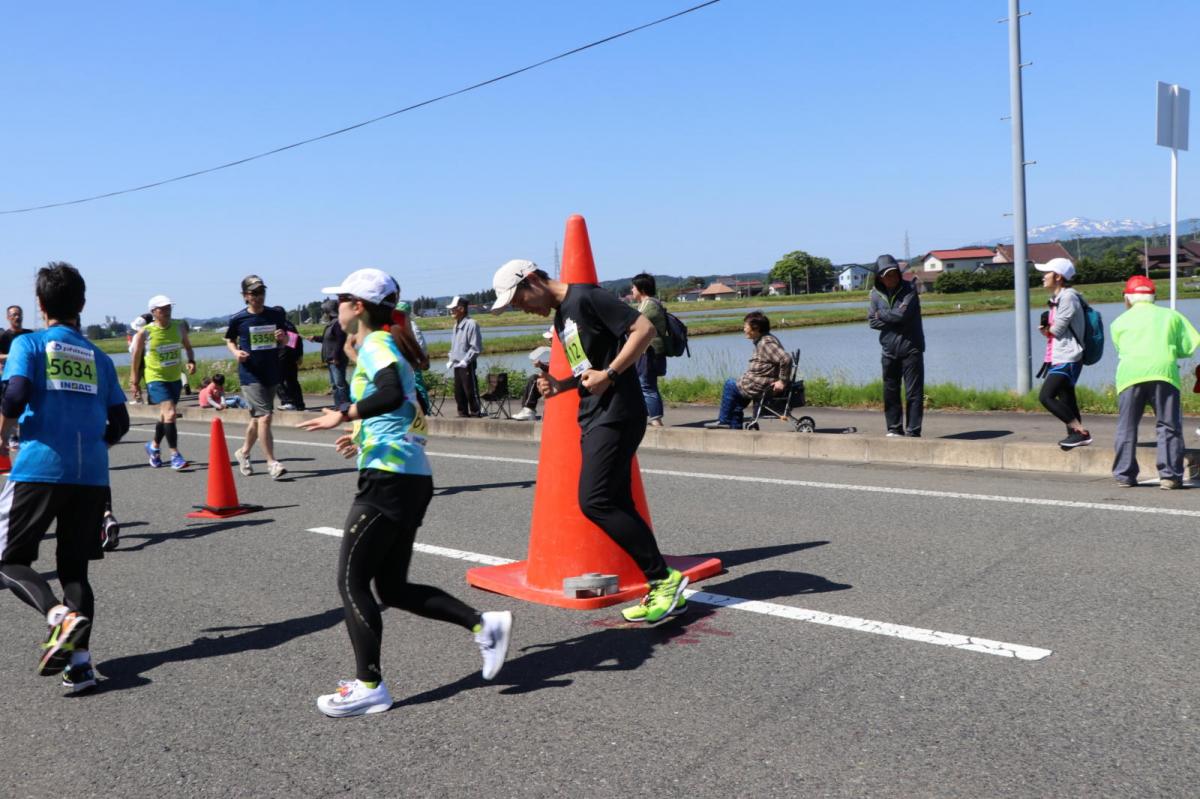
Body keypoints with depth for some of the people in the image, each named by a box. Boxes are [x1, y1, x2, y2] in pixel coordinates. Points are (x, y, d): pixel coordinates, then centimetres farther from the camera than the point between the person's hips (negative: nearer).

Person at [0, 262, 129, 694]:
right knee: (74, 568, 12)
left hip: (39, 468, -4)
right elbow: (119, 423, 10)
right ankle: (80, 661, 0)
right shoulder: (99, 357, 14)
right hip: (92, 475, 4)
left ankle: (61, 616, -18)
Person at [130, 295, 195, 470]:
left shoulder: (179, 327, 1)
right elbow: (136, 357, 0)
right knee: (170, 413, -19)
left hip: (175, 378, 5)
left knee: (165, 416, 18)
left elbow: (188, 346, 15)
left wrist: (191, 361, -4)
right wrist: (134, 380, 4)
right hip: (156, 378, -5)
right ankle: (175, 455, -15)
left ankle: (154, 446, 42)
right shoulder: (145, 333, -10)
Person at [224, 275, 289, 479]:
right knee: (265, 416, -14)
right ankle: (271, 463, -10)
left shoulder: (276, 315, 3)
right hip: (250, 374, -4)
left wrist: (282, 337, -10)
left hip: (272, 373, 4)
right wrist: (236, 352, -8)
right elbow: (230, 340, 12)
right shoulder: (238, 319, -4)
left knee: (258, 417, 16)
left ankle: (244, 452, 38)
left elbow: (285, 342, 13)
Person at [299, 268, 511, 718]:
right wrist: (363, 435, 32)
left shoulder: (375, 345, -8)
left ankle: (369, 687, 3)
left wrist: (345, 416, -23)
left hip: (388, 478, -10)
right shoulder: (386, 346, 20)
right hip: (412, 478, 10)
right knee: (393, 587, 13)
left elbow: (392, 394, -29)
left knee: (351, 581, -2)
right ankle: (484, 625, 8)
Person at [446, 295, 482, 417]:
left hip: (467, 365, -8)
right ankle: (463, 414, 20)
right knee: (458, 392, 12)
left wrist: (465, 361, -16)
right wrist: (451, 359, 12)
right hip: (456, 365, 8)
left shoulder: (471, 324, -12)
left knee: (471, 391, -5)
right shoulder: (456, 325, 14)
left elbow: (476, 348, -16)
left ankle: (475, 413, 2)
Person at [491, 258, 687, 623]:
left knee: (594, 501, -14)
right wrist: (560, 385, 8)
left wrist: (609, 374, -20)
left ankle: (664, 578, -6)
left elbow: (644, 328, -16)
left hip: (617, 413, -10)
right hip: (592, 418, 10)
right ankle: (662, 591, 11)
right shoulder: (561, 318, 19)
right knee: (617, 505, 6)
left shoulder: (585, 298, -10)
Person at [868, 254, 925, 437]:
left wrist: (882, 315, -6)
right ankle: (894, 428, 22)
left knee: (913, 392, -3)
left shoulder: (909, 289, -9)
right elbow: (872, 321, 1)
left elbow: (903, 314, -21)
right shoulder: (876, 294, 5)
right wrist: (893, 319, -12)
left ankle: (913, 431, 1)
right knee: (890, 391, 10)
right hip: (889, 350, 5)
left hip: (910, 348, -5)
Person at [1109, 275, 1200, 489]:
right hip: (1163, 371, 0)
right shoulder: (1171, 315, 18)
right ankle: (1170, 475, 0)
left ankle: (1124, 475, 10)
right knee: (1168, 426, 4)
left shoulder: (1120, 321, 19)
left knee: (1127, 427, 8)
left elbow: (1120, 351, 16)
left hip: (1130, 374, 1)